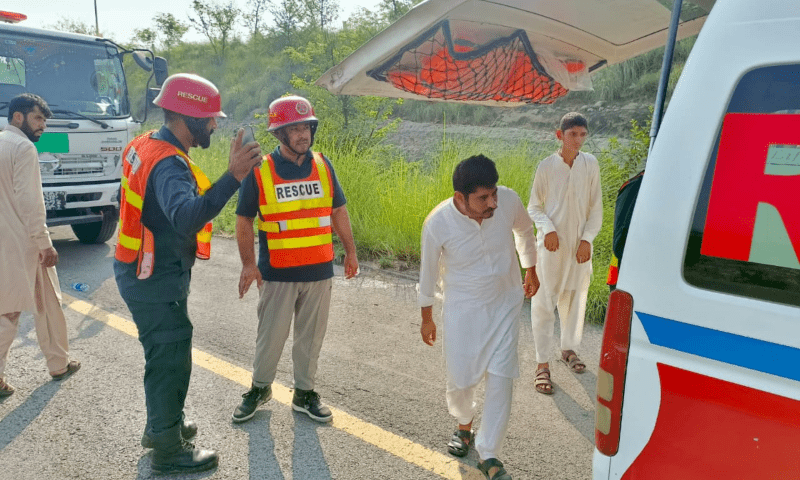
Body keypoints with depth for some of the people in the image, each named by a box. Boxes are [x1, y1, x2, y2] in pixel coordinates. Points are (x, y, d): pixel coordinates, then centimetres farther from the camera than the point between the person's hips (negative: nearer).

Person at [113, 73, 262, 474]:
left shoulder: (145, 145, 5)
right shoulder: (169, 164, -27)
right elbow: (186, 219, -45)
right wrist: (233, 177, -54)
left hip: (144, 273, 10)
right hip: (158, 283, -10)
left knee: (166, 353, 24)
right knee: (170, 360, 4)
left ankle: (161, 424, 42)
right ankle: (169, 449, 21)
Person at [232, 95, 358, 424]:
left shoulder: (323, 165, 4)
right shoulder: (260, 171, -6)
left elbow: (338, 211, 12)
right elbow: (244, 221, -2)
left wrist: (350, 251, 12)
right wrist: (248, 264, -9)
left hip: (319, 271, 3)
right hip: (278, 273, -3)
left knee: (311, 336, 13)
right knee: (271, 336, 8)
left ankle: (304, 394, 30)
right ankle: (260, 388, 32)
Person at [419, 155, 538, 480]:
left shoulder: (508, 201, -20)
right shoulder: (437, 224, -24)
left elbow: (524, 230, 5)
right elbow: (428, 272, -7)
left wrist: (530, 269, 17)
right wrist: (426, 318, 4)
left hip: (504, 304, 1)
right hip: (462, 309, -1)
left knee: (501, 379, -2)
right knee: (460, 379, 8)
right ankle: (464, 424, 43)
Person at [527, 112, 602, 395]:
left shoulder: (590, 165, -1)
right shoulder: (546, 167, -6)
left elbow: (596, 207, 3)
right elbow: (534, 207, 0)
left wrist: (587, 239, -7)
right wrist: (547, 228, -17)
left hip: (579, 245, 3)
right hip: (551, 245, -2)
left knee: (575, 300, 16)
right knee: (544, 303, -2)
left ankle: (569, 348, 38)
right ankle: (543, 364, 8)